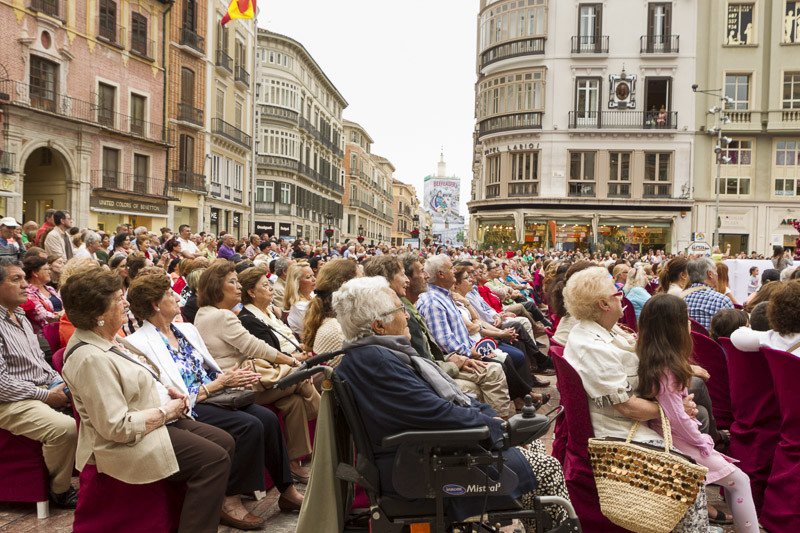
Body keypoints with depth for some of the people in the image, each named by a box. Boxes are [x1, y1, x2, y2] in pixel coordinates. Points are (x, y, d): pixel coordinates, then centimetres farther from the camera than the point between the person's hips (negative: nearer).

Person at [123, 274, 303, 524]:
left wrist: (231, 377, -2)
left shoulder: (186, 330, 14)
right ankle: (230, 501, -13)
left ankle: (287, 490, -3)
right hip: (187, 409, -7)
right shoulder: (140, 344, -11)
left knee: (268, 417, -14)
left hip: (213, 397, 7)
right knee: (250, 425, -26)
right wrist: (218, 384, -14)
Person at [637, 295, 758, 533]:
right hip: (678, 443, -9)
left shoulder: (650, 359, 2)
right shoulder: (665, 369, -26)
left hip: (675, 436, 9)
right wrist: (701, 440, -9)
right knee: (739, 481, -1)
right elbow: (677, 419, -23)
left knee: (735, 479, 19)